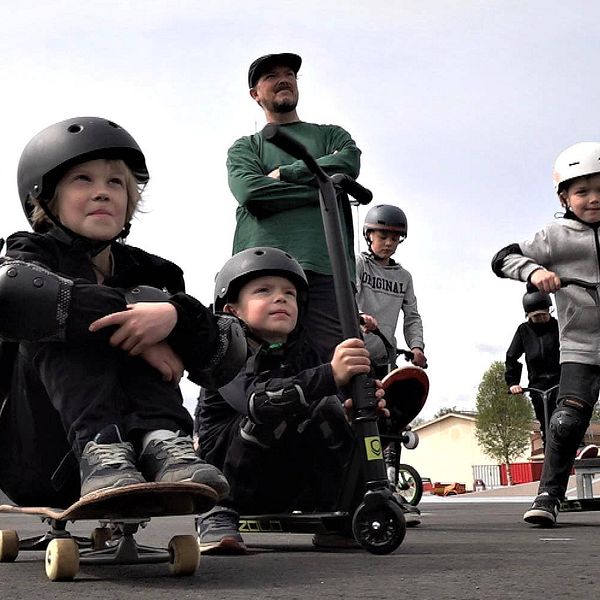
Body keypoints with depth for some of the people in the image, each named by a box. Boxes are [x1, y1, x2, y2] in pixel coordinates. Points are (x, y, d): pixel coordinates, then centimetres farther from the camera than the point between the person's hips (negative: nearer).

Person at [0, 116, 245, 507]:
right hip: (34, 467, -2)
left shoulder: (149, 275, 12)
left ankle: (161, 443, -34)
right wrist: (123, 315, -27)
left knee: (149, 299, -13)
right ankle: (101, 447, -39)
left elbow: (230, 357, -5)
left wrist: (175, 315, -26)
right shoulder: (36, 254, 5)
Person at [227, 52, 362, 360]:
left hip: (326, 268, 1)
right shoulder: (245, 147, 25)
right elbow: (249, 191, 1)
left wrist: (282, 174, 6)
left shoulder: (332, 136, 29)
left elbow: (349, 164, 4)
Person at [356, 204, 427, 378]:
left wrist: (416, 346, -7)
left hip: (382, 360, 5)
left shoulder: (404, 277, 16)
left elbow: (412, 316, 12)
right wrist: (360, 316, -40)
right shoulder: (358, 263, 2)